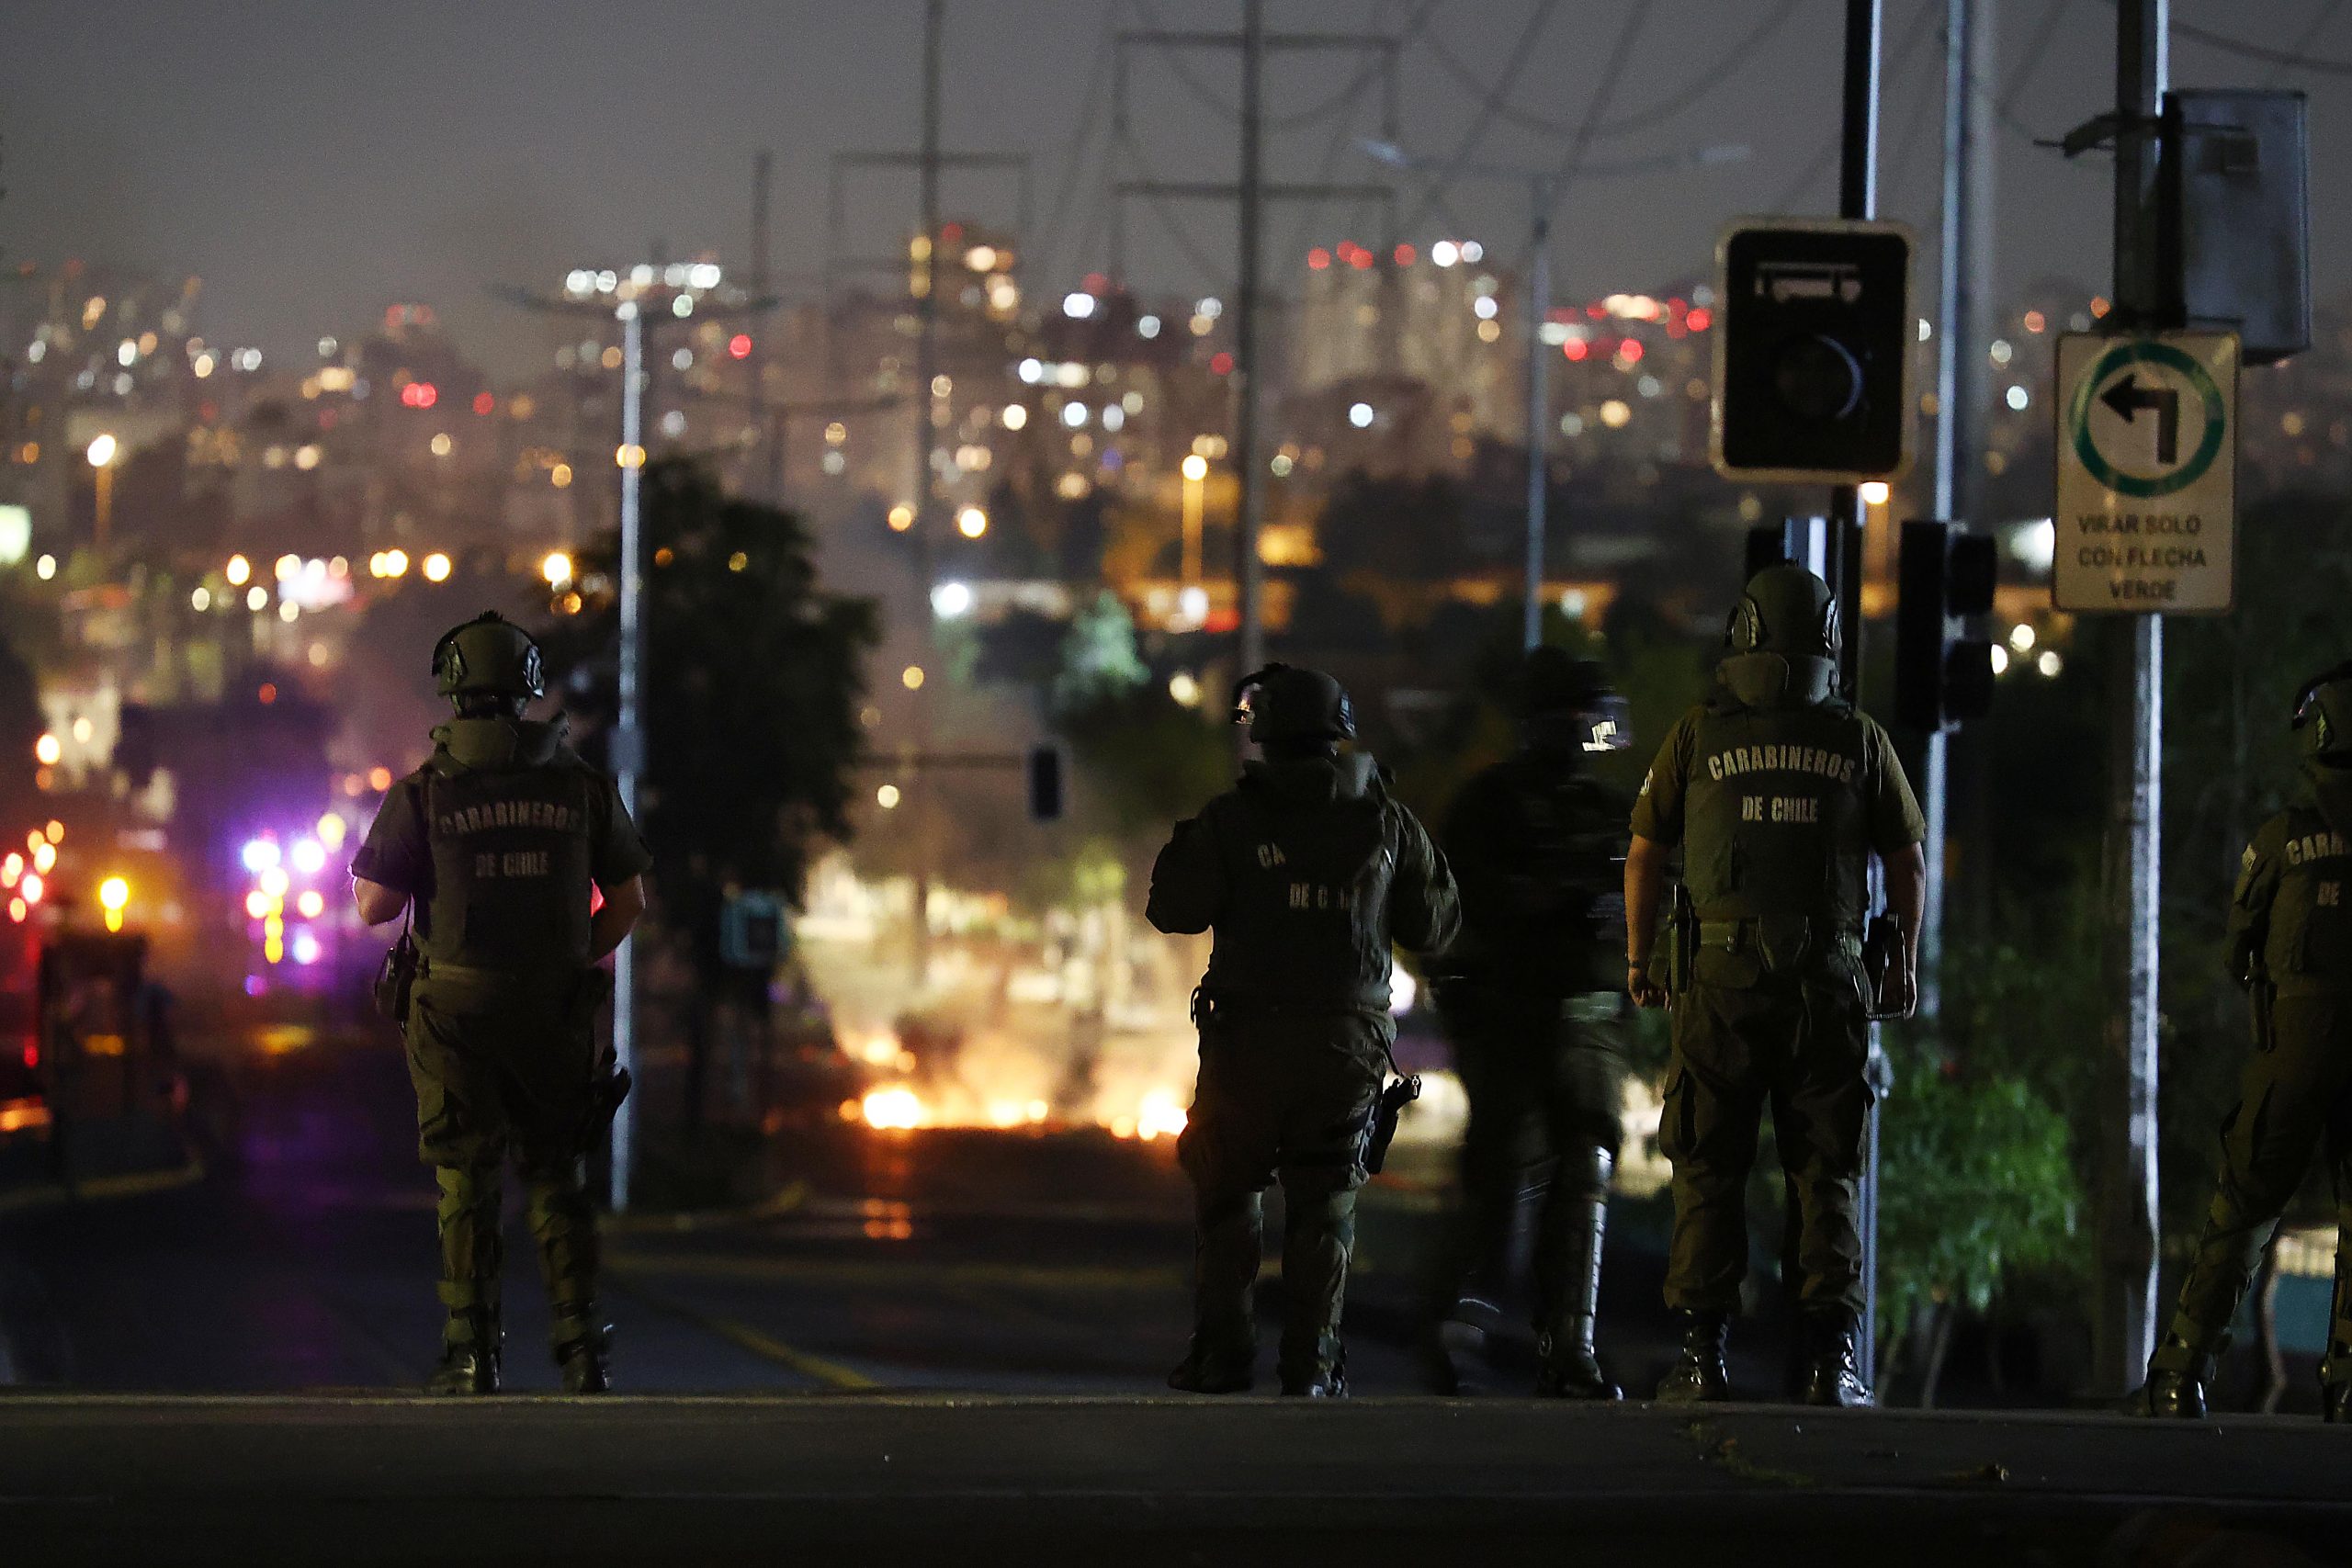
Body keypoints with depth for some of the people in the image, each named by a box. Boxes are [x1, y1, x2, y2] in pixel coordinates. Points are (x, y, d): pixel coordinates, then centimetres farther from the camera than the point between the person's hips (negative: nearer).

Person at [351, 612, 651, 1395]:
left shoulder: (423, 793, -8)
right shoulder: (582, 785, -1)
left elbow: (376, 907, -8)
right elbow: (629, 900, 4)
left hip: (457, 1010, -2)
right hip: (555, 1009, 2)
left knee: (467, 1184, 5)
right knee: (555, 1178, 11)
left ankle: (473, 1354, 3)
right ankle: (581, 1346, 3)